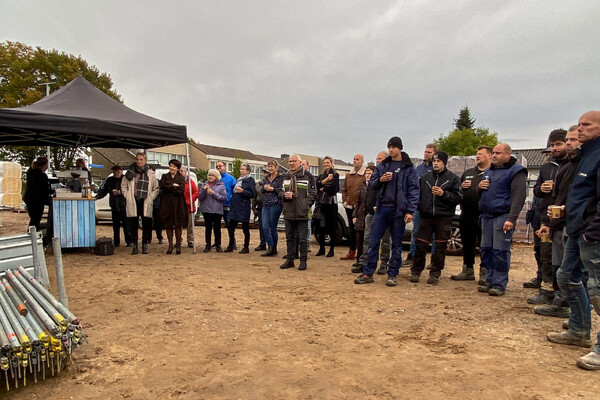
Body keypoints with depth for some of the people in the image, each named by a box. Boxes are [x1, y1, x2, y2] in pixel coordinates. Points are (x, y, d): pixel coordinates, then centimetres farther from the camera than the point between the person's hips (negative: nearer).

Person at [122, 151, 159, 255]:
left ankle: (145, 245, 10)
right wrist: (127, 196, 3)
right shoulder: (130, 172, 8)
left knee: (146, 224, 0)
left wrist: (151, 198, 1)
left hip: (145, 203, 0)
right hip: (132, 203, 1)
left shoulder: (150, 174, 6)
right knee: (133, 224, 3)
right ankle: (134, 245, 11)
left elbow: (156, 188, 11)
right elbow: (123, 185, 14)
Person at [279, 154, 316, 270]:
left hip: (302, 213, -5)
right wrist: (285, 195, -5)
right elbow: (280, 192, 19)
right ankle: (290, 260, 21)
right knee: (289, 237, 12)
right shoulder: (285, 177, 15)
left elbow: (312, 193, -2)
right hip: (288, 213, 5)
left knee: (302, 238, 0)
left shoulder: (308, 177, -1)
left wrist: (306, 206, -13)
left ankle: (303, 261, 9)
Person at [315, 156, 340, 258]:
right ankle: (321, 249, 15)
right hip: (321, 203, 5)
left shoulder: (335, 175, 2)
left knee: (331, 227, -2)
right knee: (321, 227, 6)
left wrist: (323, 188, 0)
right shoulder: (320, 176, 17)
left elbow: (334, 188, -11)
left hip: (331, 203, -4)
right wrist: (325, 180, -13)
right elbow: (316, 185, -1)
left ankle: (331, 250, 4)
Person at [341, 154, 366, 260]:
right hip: (349, 206, 6)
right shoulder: (348, 175, 15)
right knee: (351, 230, 12)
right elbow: (344, 189, 20)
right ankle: (352, 252, 21)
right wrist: (344, 201, 9)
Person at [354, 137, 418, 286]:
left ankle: (392, 275, 16)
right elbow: (371, 183, 14)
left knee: (396, 244, 6)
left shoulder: (408, 167, 1)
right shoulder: (382, 165, 12)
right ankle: (368, 273, 8)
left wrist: (410, 211, -12)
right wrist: (380, 180, -8)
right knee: (373, 241, 1)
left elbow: (413, 190, -4)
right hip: (382, 208, 3)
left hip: (398, 210, -3)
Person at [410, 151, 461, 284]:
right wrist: (420, 207, 3)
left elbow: (458, 197, -3)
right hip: (426, 217, 2)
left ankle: (435, 274, 15)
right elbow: (418, 194, 16)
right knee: (421, 246, 1)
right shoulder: (424, 177, 12)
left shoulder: (453, 178, 3)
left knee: (440, 248, 4)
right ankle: (415, 272, 13)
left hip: (444, 218, -2)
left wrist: (444, 194, -15)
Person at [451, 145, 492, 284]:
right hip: (467, 215, 6)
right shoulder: (468, 173, 19)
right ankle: (468, 271, 24)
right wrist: (461, 187, 2)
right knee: (467, 245, 13)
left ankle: (484, 272, 10)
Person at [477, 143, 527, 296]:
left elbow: (519, 197, -14)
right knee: (486, 250, 8)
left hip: (503, 217, -8)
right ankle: (489, 281, 18)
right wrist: (479, 186, 7)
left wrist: (511, 219, -23)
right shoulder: (489, 171, 20)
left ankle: (499, 284, 2)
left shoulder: (516, 171, -5)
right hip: (487, 216, 8)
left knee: (500, 252, -6)